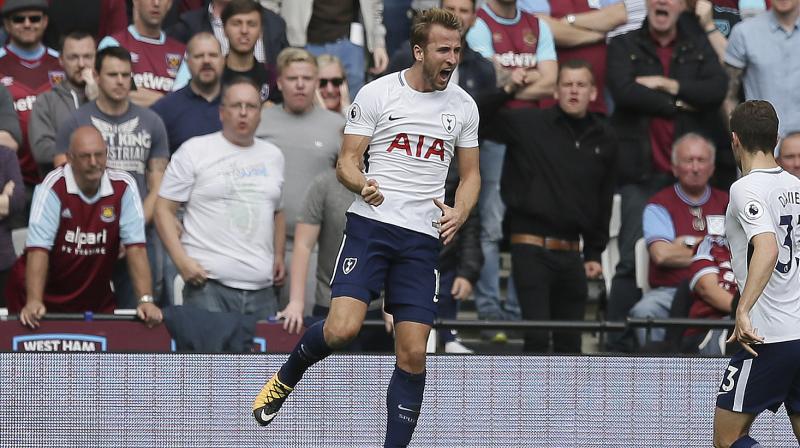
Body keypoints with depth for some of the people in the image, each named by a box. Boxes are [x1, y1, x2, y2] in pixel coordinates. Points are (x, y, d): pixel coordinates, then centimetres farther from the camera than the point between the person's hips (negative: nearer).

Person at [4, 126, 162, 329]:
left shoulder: (123, 186, -9)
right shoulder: (53, 187, -17)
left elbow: (135, 247, -12)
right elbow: (38, 249, -23)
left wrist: (146, 300, -22)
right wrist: (33, 302, -34)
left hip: (96, 300, 3)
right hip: (48, 296, -3)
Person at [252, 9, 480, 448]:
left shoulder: (463, 106, 11)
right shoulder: (377, 94, 0)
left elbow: (470, 174, 20)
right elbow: (346, 163, 1)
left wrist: (459, 213, -1)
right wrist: (363, 185, -22)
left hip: (423, 239, 3)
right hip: (370, 225, -3)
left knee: (413, 355, -3)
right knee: (342, 329, -20)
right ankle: (286, 377, 11)